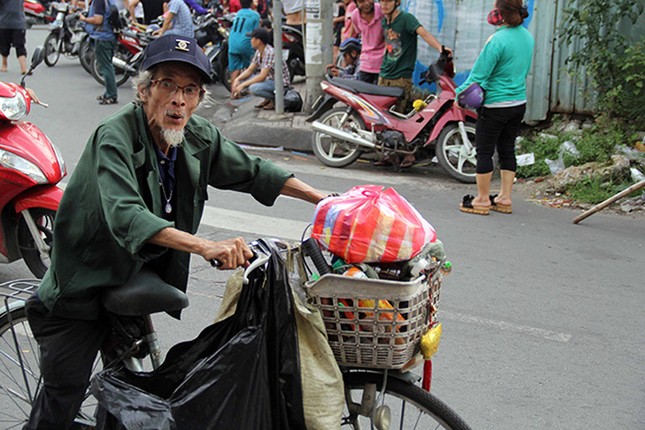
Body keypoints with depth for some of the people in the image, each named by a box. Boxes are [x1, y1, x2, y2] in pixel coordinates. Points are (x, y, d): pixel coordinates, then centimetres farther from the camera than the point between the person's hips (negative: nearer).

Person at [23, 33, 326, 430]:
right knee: (64, 398, -2)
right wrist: (205, 246, -54)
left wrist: (325, 199, 0)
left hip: (139, 276, 6)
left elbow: (252, 171, 5)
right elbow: (124, 215, -42)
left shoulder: (199, 137, -7)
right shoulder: (115, 137, -27)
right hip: (84, 288, -6)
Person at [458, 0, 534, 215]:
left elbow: (479, 75, -17)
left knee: (484, 151, 2)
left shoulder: (497, 40, -19)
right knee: (507, 150, 14)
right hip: (519, 103, 8)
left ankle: (482, 200, 8)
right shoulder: (528, 37, 6)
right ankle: (505, 198, 19)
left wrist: (460, 93, -6)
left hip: (495, 105, -8)